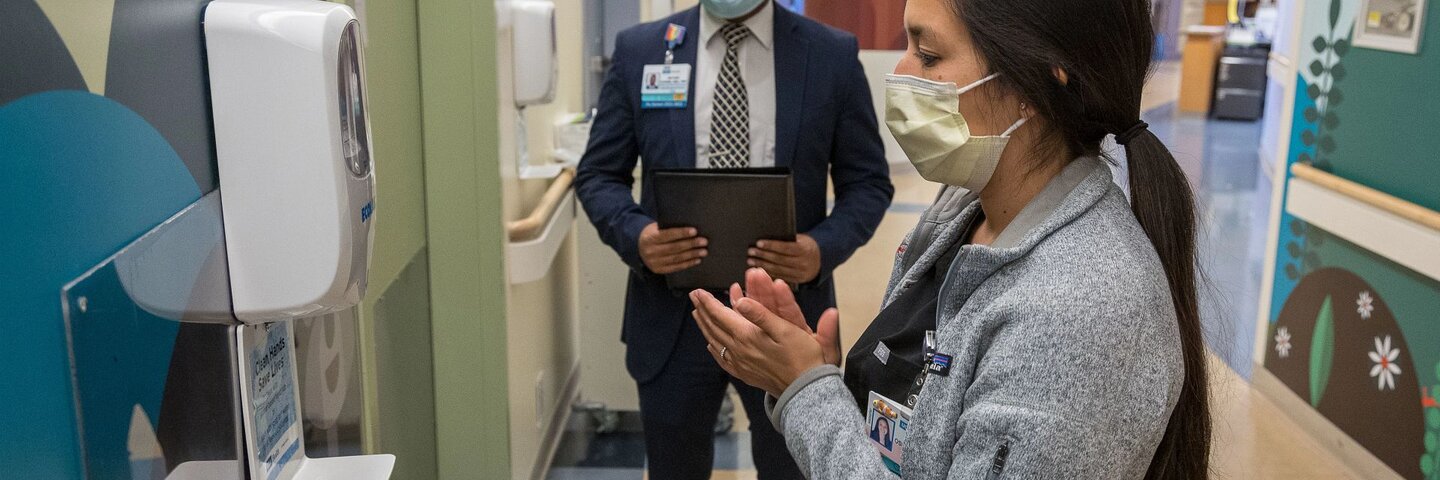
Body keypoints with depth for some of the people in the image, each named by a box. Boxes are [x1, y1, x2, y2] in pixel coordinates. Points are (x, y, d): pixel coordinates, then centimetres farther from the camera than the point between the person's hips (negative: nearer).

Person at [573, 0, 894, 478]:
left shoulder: (833, 54, -2)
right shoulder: (639, 48, 1)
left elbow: (868, 181, 2)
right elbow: (598, 174, 4)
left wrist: (824, 248, -17)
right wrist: (634, 234, -16)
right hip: (672, 317, 1)